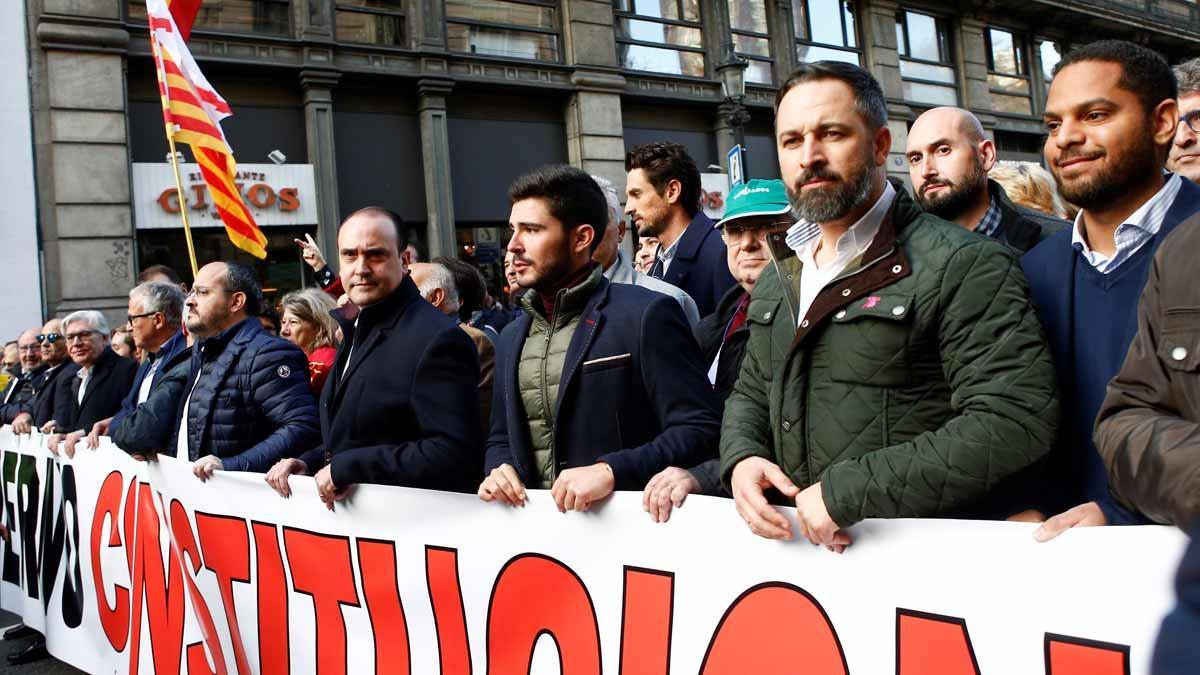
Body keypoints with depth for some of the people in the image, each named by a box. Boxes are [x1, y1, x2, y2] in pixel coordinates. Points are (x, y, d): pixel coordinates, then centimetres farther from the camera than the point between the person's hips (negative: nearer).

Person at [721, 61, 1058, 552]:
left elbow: (1015, 420, -19)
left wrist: (849, 491, -22)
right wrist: (741, 458, -3)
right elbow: (751, 393, 22)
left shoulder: (962, 265, -10)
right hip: (796, 547, 6)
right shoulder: (779, 275, 13)